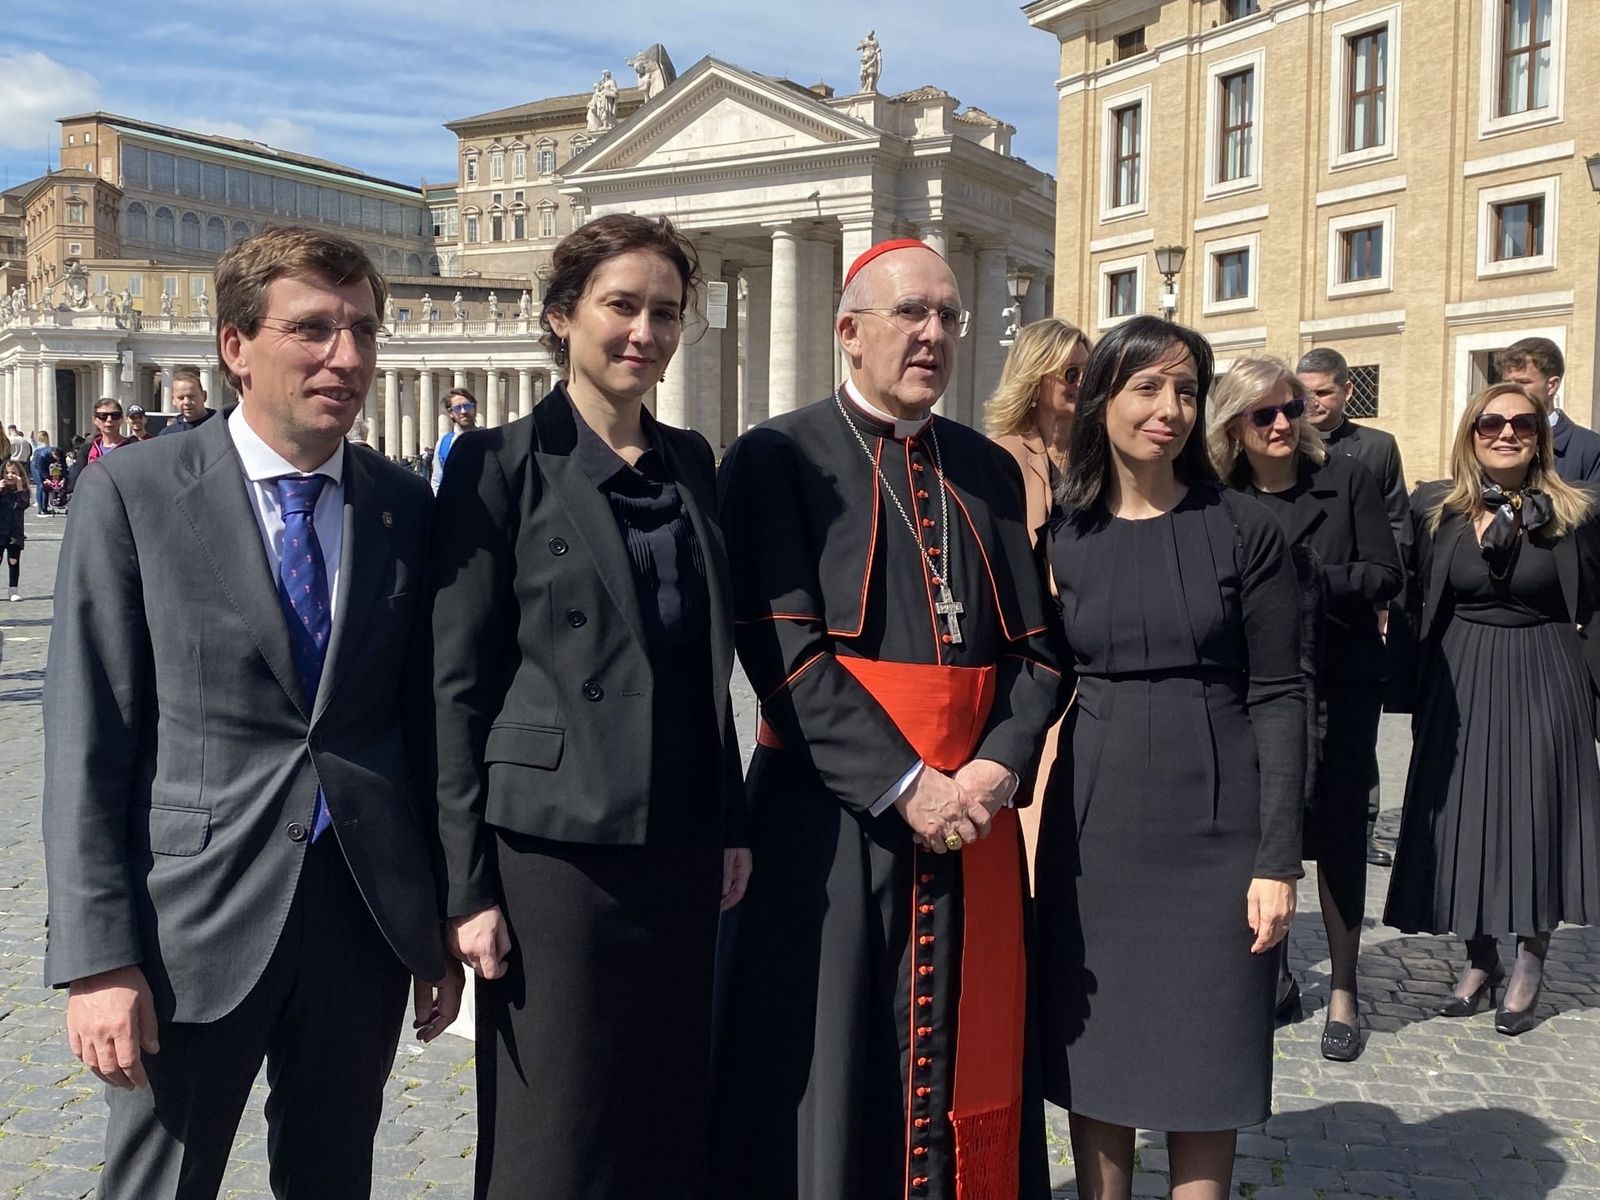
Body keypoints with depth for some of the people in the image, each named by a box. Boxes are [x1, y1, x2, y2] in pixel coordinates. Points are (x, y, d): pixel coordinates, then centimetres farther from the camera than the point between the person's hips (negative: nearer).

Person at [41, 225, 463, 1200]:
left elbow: (423, 720, 8)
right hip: (196, 927, -3)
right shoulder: (132, 494, -6)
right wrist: (98, 960, -11)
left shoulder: (407, 506, 4)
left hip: (368, 916, 3)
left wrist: (442, 921, 9)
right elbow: (86, 743, -7)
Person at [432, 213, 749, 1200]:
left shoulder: (690, 461, 10)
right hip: (555, 847, -5)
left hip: (681, 849, 5)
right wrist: (468, 885, -10)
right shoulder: (502, 464, -6)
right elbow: (457, 684, -8)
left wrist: (732, 824, 12)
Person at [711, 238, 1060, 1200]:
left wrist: (998, 766, -9)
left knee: (968, 1057, 12)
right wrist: (906, 784, -17)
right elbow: (785, 652, -12)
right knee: (838, 1074, 5)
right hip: (837, 814, -4)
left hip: (976, 811, 5)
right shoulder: (779, 458, -3)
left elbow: (1033, 644, 8)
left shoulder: (991, 470, 12)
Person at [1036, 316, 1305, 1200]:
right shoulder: (1061, 538, 3)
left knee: (1202, 1069, 8)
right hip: (1093, 829, 2)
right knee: (1093, 1065, 10)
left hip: (1214, 832, -2)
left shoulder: (1244, 531, -3)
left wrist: (1279, 859, -9)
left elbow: (1277, 698, -4)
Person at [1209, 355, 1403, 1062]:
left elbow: (1385, 578, -7)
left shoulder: (1346, 481, -2)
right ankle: (1274, 973, 27)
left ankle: (1342, 991, 18)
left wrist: (1308, 576, -18)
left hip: (1338, 686, -1)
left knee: (1337, 833, 5)